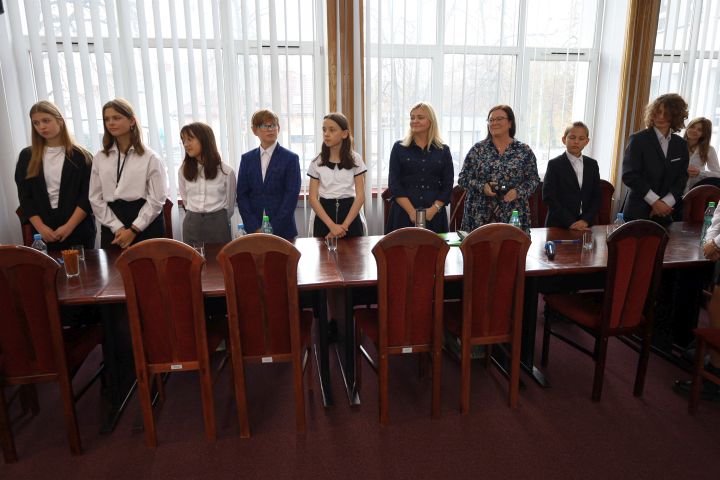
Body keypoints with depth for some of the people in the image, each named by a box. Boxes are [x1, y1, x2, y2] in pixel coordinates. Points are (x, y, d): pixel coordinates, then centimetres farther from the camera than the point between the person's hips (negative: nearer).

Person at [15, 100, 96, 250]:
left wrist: (69, 226, -14)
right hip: (43, 232, 2)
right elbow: (25, 197, 5)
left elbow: (88, 195, -5)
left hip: (78, 229, -2)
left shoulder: (81, 156, 0)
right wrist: (41, 227, -7)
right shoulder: (27, 156, 8)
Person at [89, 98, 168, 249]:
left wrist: (134, 230, -10)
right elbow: (95, 198, 5)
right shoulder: (99, 158, 7)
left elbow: (156, 199, -7)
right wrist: (117, 228, -6)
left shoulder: (150, 158, -3)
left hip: (145, 226, -3)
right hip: (112, 228, 3)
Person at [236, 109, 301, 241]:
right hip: (253, 230, 2)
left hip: (283, 230, -2)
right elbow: (242, 195, 4)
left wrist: (274, 229, -14)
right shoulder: (247, 159, 8)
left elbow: (292, 195, -7)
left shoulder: (291, 158, -1)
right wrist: (255, 228, -7)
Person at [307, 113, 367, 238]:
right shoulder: (317, 162, 1)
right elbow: (313, 198, -3)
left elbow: (360, 195, -5)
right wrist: (331, 225, -14)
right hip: (324, 218, 1)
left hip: (350, 215, 0)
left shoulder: (355, 159, -1)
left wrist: (344, 225, -14)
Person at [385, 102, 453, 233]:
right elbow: (394, 184, -3)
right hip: (404, 214, -1)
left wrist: (433, 209, -11)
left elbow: (447, 186, 4)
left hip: (434, 215, 1)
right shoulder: (399, 148, 4)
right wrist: (412, 211, -13)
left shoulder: (443, 151, 7)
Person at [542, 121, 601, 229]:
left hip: (584, 226, 4)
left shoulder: (592, 165, 9)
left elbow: (596, 197, 7)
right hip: (558, 226, -3)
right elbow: (549, 197, -12)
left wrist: (586, 220, -8)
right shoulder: (554, 164, -5)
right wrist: (570, 222, -16)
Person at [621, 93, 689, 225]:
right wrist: (655, 201, -15)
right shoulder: (638, 139, -6)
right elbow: (629, 175, -12)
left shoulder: (681, 144, 9)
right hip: (638, 212, -4)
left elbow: (682, 178, 7)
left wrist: (666, 202, -9)